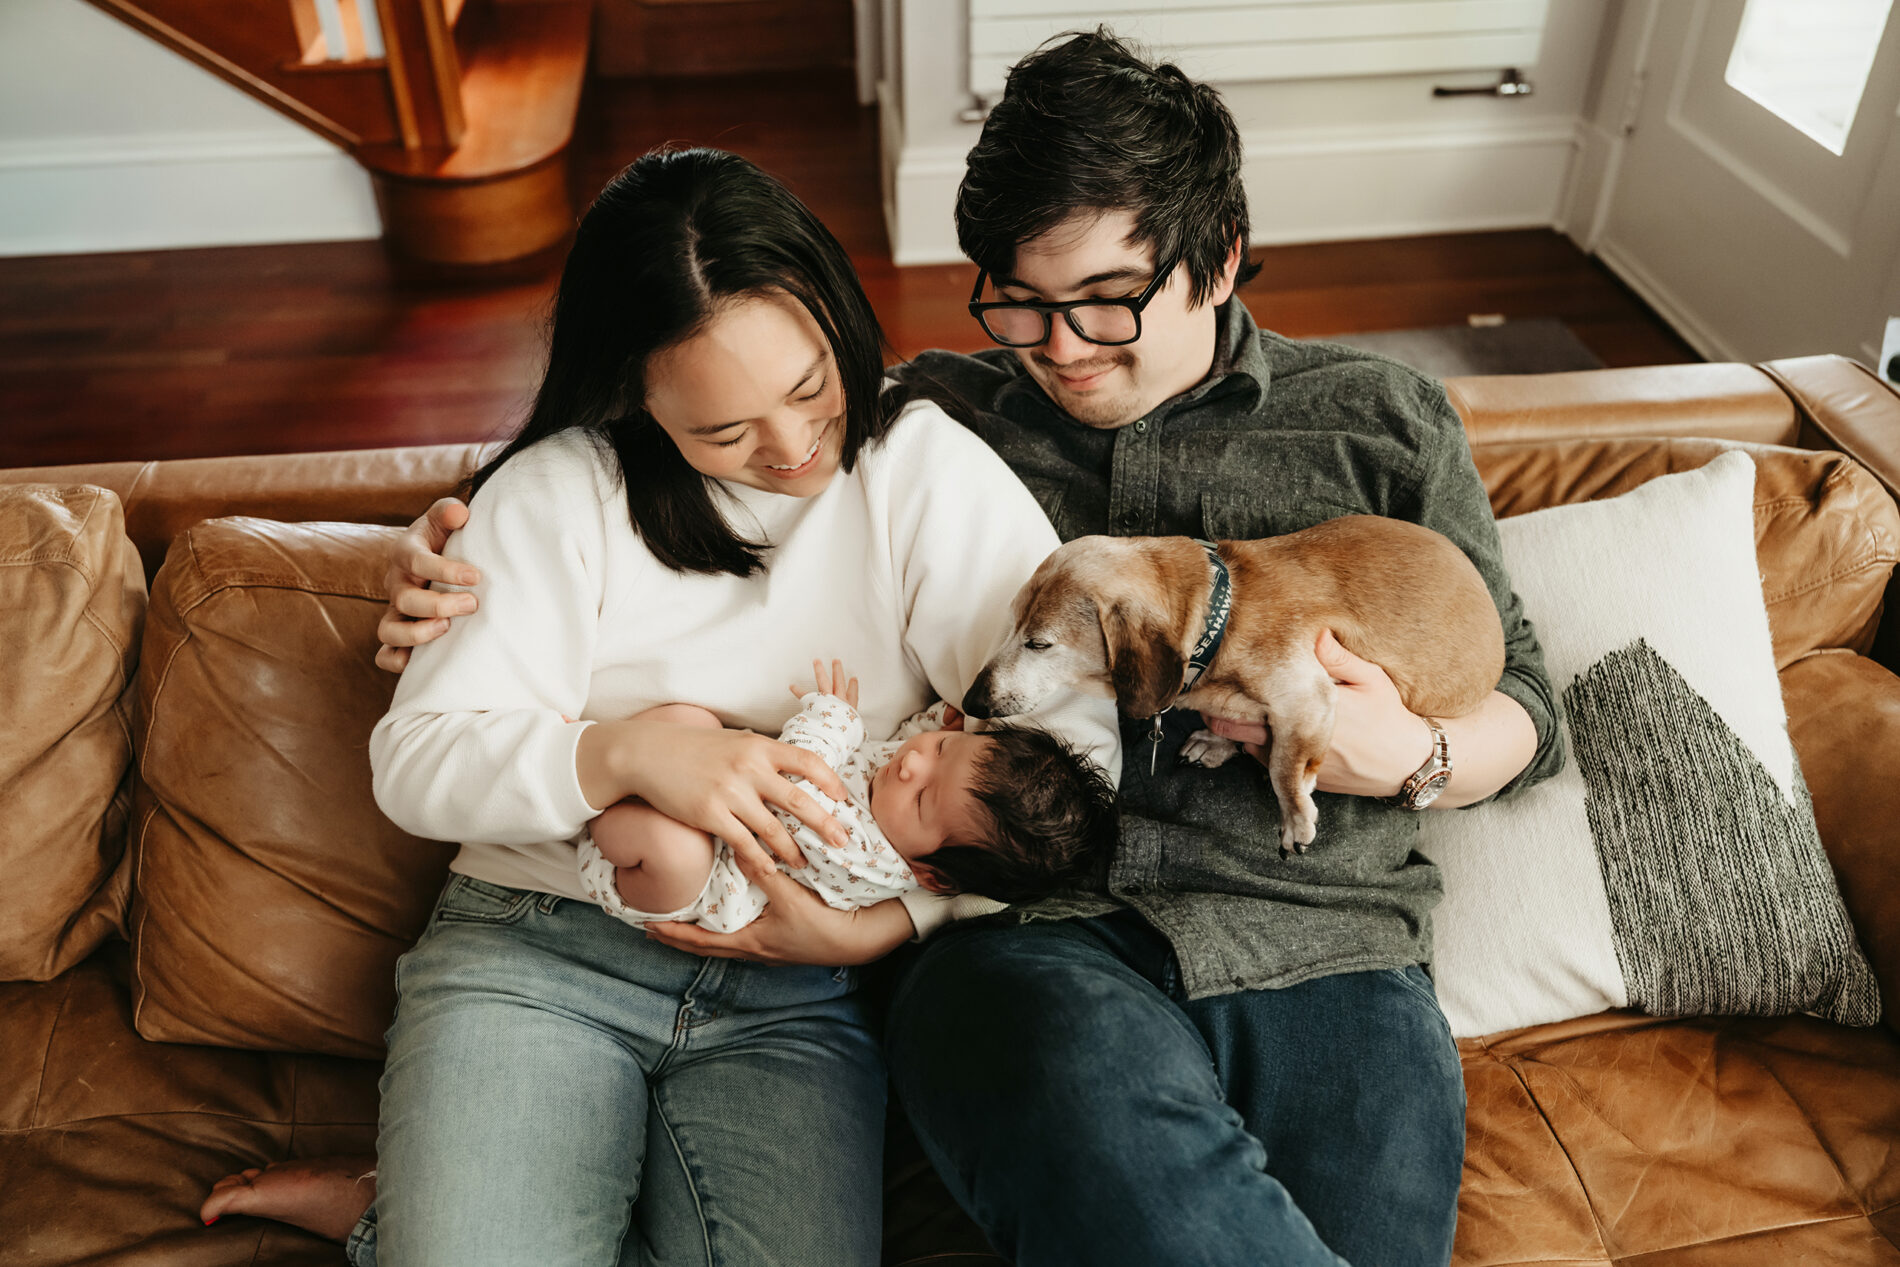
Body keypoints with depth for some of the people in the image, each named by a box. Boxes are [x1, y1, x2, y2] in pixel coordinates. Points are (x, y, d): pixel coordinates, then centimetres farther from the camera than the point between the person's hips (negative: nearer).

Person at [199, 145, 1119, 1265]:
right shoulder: (560, 490, 0)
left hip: (791, 995, 2)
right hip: (534, 951, -1)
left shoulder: (927, 471, -3)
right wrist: (631, 753, -22)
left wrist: (888, 920, -22)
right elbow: (417, 761, -4)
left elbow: (1076, 743, -11)